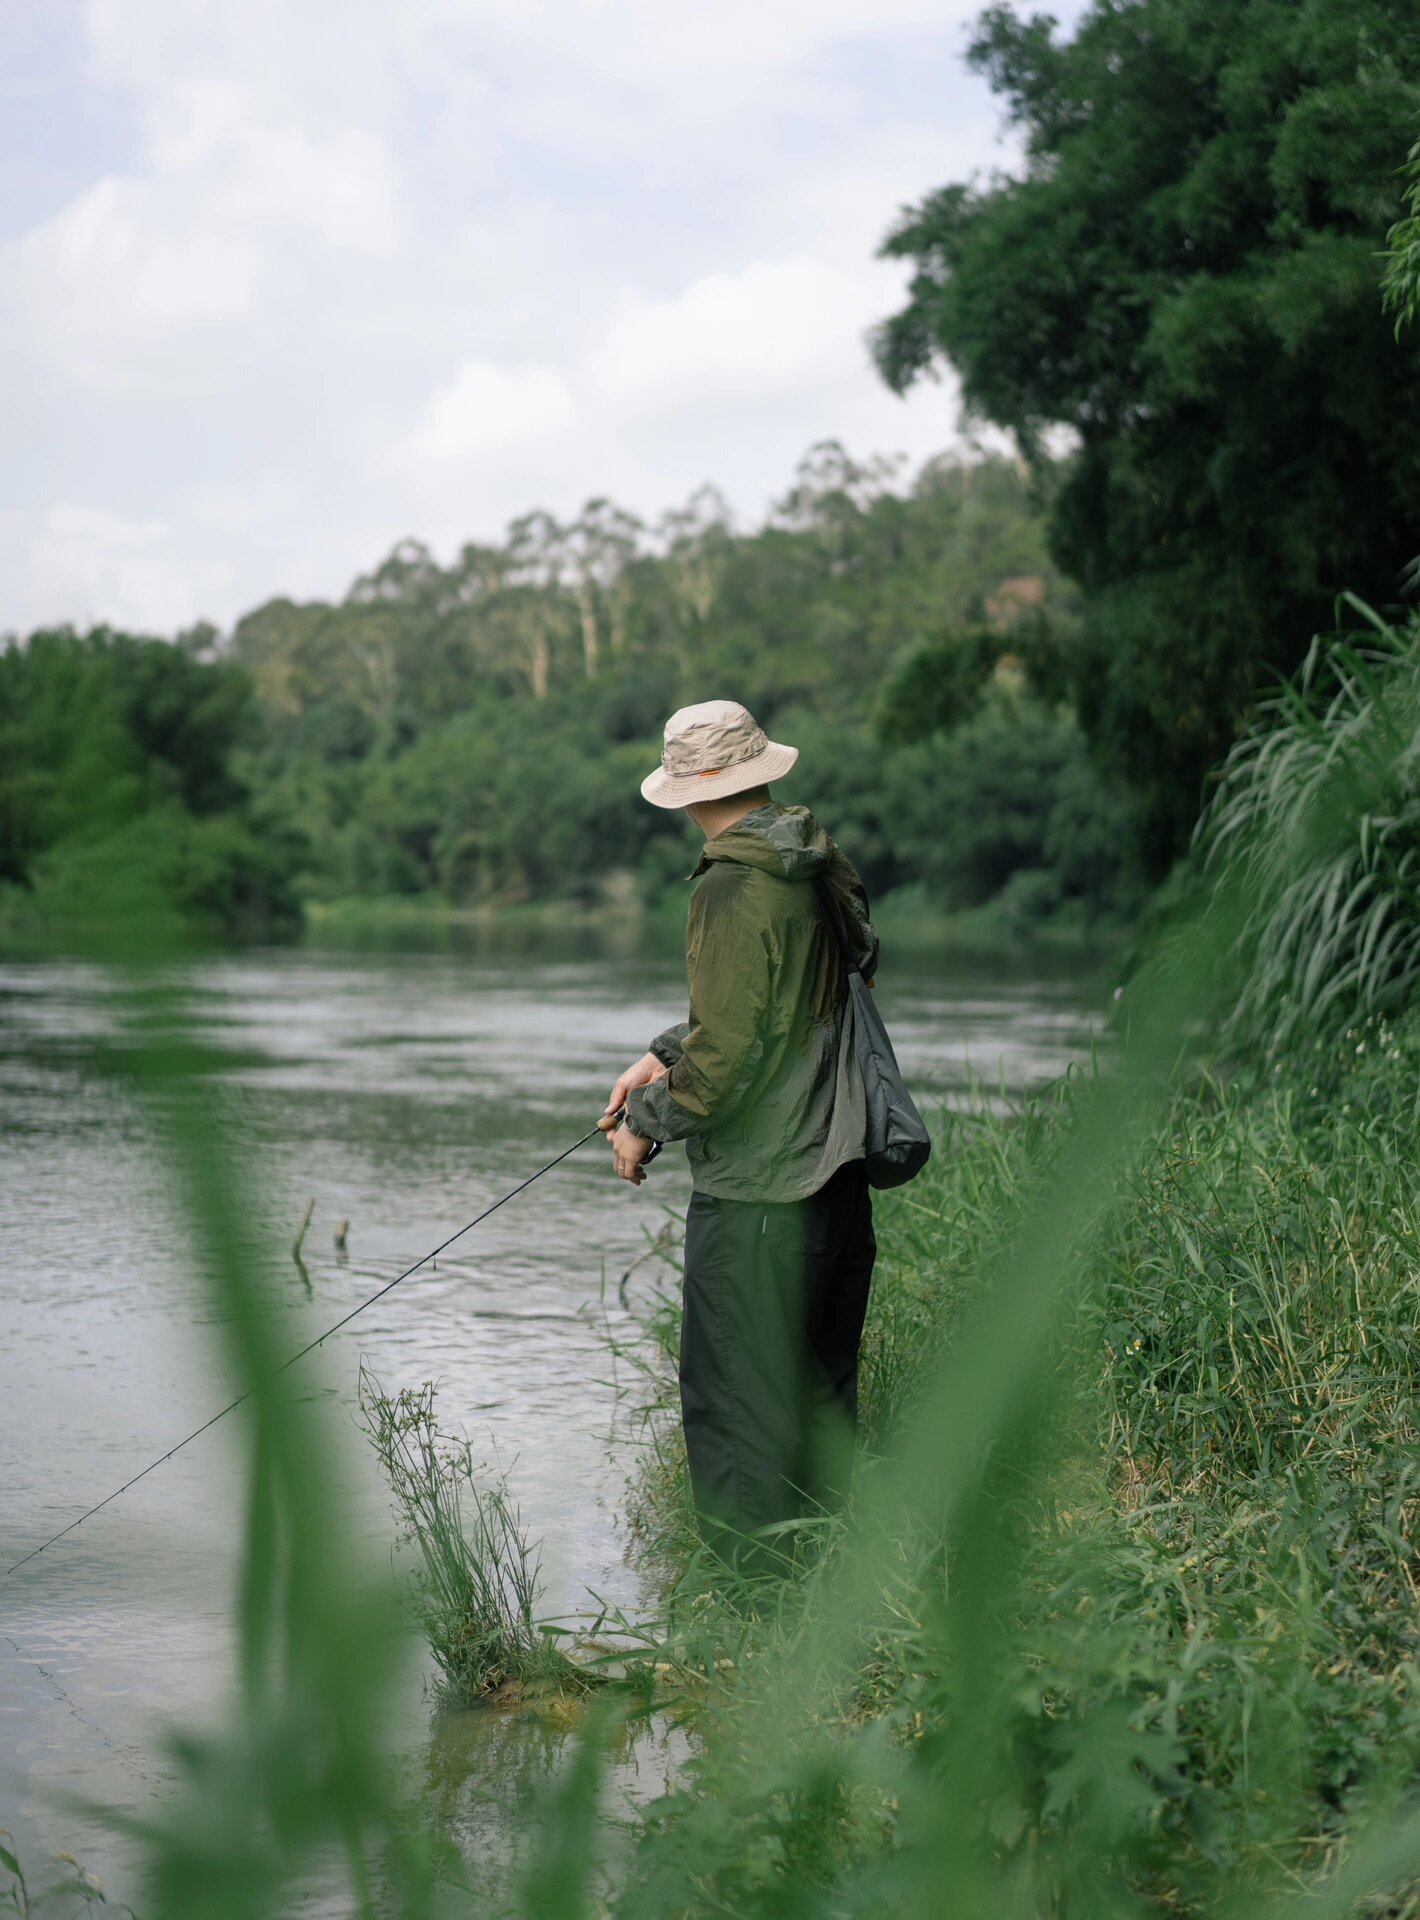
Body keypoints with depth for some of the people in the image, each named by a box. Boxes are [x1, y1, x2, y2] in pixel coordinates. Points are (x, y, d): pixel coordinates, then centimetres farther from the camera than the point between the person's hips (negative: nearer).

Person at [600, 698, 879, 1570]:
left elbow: (729, 1051, -20)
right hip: (836, 1170, 9)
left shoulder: (734, 887, -18)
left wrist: (647, 1124, -6)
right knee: (822, 1388, 18)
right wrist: (664, 1054, 17)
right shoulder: (817, 866, 7)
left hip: (758, 1190, -9)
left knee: (734, 1400, 1)